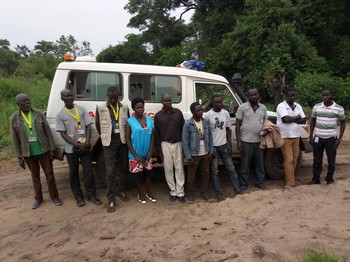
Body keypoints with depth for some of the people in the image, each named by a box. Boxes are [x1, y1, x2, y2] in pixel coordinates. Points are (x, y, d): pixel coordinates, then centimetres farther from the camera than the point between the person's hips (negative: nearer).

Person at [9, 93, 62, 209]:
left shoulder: (39, 114, -5)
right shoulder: (14, 118, -5)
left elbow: (48, 132, -2)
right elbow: (15, 139, -1)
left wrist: (51, 149, -4)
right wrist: (19, 157, -2)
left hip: (44, 151, 0)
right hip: (28, 154, 1)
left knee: (49, 174, 7)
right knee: (35, 176, 15)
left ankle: (54, 196, 22)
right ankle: (38, 198, 30)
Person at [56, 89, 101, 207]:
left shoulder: (82, 109, 2)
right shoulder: (60, 114, -2)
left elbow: (88, 126, 2)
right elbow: (63, 133, -4)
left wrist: (87, 142, -13)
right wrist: (77, 144, -15)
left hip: (85, 147, 1)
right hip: (71, 149, 0)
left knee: (88, 172, 4)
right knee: (74, 173, 9)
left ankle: (91, 195, 16)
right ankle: (79, 197, 21)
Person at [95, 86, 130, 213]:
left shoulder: (124, 108, 4)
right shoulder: (100, 108, -2)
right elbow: (97, 124, 7)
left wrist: (125, 137, 6)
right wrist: (104, 136, 12)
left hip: (122, 140, 3)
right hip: (109, 142, -3)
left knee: (123, 168, 12)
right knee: (110, 171, -2)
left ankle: (120, 191, 31)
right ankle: (111, 199, 5)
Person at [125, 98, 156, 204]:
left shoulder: (149, 119, -1)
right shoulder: (129, 121, -12)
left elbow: (152, 136, 4)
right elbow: (127, 140, -11)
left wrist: (150, 151, -5)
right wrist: (136, 156, -13)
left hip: (147, 154, 3)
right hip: (135, 155, -3)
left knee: (148, 174, 16)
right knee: (138, 176, 10)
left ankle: (149, 193, 32)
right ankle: (141, 195, 29)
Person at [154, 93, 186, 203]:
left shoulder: (178, 112, 2)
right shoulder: (158, 116, 1)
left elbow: (183, 129, 5)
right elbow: (156, 134, 2)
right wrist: (159, 151, -2)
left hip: (178, 144, 0)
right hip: (165, 144, 0)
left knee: (179, 168, 4)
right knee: (168, 169, 6)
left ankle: (180, 192, 13)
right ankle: (173, 192, 19)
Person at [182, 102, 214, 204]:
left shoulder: (206, 122, -2)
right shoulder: (188, 124, -15)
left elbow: (210, 137, 6)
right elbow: (185, 141, -13)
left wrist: (211, 151, 3)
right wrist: (188, 157, -13)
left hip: (205, 153, 4)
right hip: (194, 154, -4)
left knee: (205, 174, 15)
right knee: (191, 176, 9)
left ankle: (204, 193, 30)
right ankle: (190, 194, 26)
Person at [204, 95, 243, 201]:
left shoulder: (226, 113, 2)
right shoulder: (207, 115, -11)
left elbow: (228, 129, 9)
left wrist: (230, 144, 4)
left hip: (224, 145, 4)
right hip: (213, 146, -4)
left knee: (231, 168, 10)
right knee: (214, 171, 5)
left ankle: (238, 190, 21)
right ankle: (219, 194, 15)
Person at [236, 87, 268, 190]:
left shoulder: (263, 107, 7)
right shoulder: (242, 107, -6)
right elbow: (237, 125, -5)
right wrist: (238, 141, -10)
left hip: (259, 140, 4)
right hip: (246, 141, -4)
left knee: (260, 163, 14)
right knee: (245, 164, 5)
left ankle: (260, 182, 29)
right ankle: (243, 184, 18)